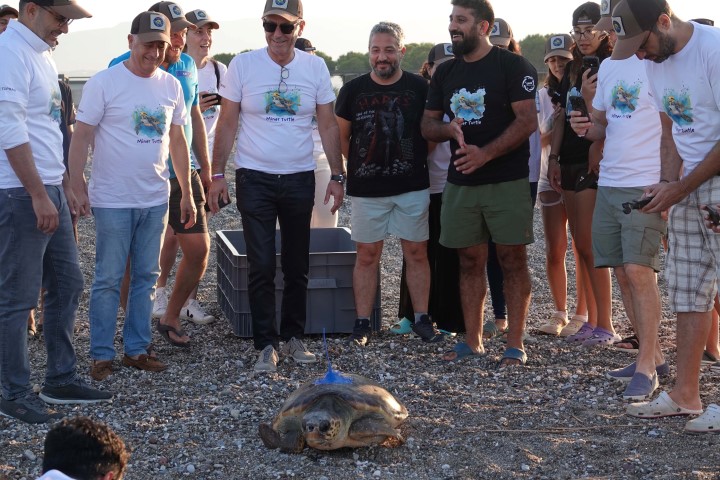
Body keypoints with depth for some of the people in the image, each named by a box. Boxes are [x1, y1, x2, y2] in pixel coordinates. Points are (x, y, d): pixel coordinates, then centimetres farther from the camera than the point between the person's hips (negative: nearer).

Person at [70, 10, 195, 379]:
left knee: (146, 277, 11)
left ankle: (137, 349, 21)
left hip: (155, 200, 5)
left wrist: (187, 194, 14)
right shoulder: (104, 82, -8)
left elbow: (177, 141, 14)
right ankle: (101, 355, 10)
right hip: (113, 201, -5)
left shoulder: (171, 86, 8)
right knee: (108, 280, 1)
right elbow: (82, 136, -8)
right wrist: (77, 186, -16)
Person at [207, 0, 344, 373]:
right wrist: (217, 174, -5)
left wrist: (337, 176, 2)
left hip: (300, 180, 2)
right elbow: (227, 124, -1)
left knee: (297, 266, 10)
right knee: (262, 267, -3)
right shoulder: (243, 65, -4)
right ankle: (266, 345, 5)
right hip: (254, 178, -2)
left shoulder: (315, 68, 2)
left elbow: (328, 126, 7)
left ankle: (293, 338, 23)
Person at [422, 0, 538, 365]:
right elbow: (427, 125, 14)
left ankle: (515, 345, 2)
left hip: (507, 181, -5)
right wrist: (449, 129, -10)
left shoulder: (512, 66, -5)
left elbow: (527, 121, -13)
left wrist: (484, 154, -22)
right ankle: (472, 341, 17)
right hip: (460, 182, 6)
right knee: (470, 261, 9)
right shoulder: (445, 73, 13)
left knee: (512, 259, -3)